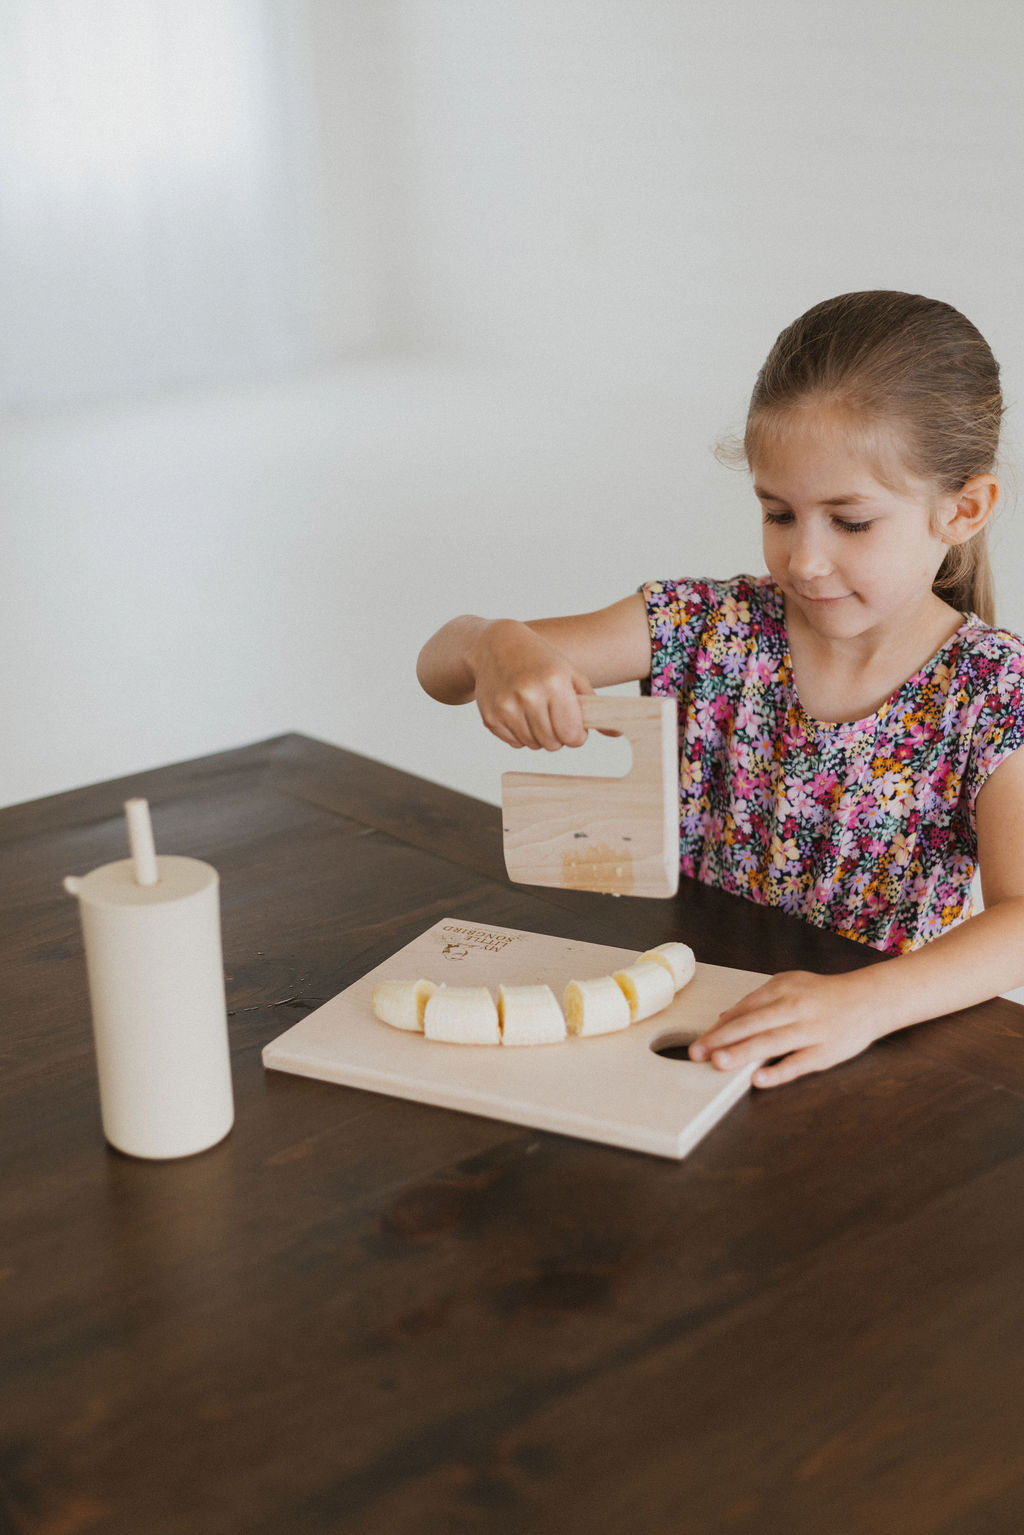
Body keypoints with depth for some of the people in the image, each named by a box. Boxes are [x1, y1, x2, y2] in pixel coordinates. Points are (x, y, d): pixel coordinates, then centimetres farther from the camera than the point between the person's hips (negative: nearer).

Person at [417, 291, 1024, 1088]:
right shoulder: (711, 626, -4)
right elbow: (439, 667, -3)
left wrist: (864, 1002, -42)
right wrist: (497, 647, -27)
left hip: (887, 1042, -2)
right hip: (690, 998, 3)